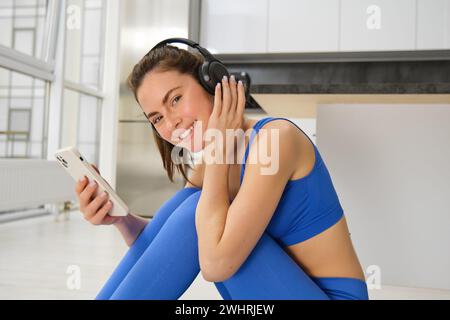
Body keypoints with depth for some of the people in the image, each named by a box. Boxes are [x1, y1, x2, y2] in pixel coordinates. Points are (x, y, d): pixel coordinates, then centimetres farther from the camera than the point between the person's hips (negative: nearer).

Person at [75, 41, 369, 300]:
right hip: (280, 286, 7)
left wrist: (218, 148, -22)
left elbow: (216, 264, -30)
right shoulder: (207, 167, 2)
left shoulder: (274, 137, -22)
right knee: (187, 201, -7)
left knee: (198, 210, -21)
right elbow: (164, 251, 5)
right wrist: (119, 217, -15)